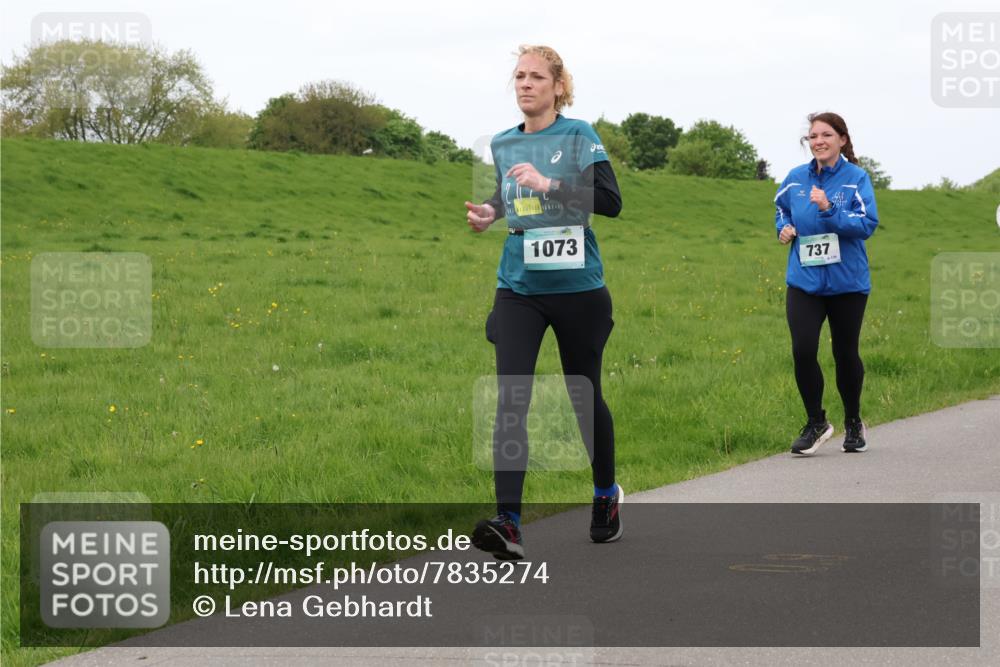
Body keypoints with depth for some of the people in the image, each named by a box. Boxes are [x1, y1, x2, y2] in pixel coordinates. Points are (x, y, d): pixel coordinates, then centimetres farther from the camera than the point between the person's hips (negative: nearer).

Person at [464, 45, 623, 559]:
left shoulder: (578, 136, -5)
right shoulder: (502, 145, 9)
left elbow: (610, 200, -15)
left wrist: (548, 183, -23)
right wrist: (489, 212, 6)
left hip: (577, 289, -3)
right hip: (518, 289, 3)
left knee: (584, 397, 11)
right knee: (510, 400, -13)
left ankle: (607, 496, 36)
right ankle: (507, 523, -19)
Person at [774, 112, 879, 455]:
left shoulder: (856, 178, -7)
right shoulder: (796, 178, 3)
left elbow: (868, 224, -16)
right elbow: (781, 208, 23)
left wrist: (828, 210, -27)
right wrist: (784, 228, 3)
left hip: (847, 282, -2)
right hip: (803, 281, 2)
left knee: (845, 353, 10)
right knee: (802, 350, -11)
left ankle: (853, 423, 32)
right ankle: (816, 423, 8)